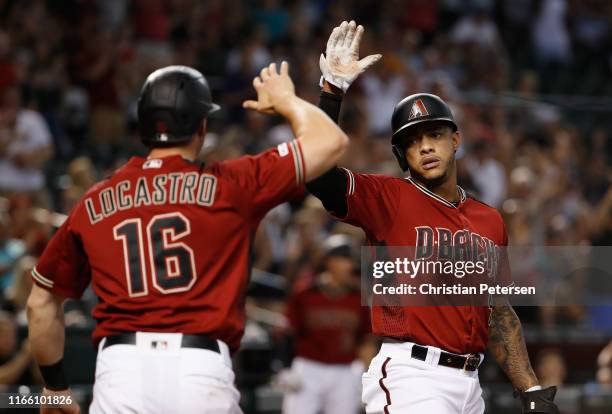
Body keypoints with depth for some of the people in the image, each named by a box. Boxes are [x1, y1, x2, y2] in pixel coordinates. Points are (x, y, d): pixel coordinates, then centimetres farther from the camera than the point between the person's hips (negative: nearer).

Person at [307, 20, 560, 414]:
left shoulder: (490, 221, 15)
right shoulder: (388, 199, 0)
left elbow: (501, 314, 19)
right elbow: (318, 170, -16)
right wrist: (333, 90, -24)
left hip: (469, 381, 6)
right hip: (410, 377, -6)